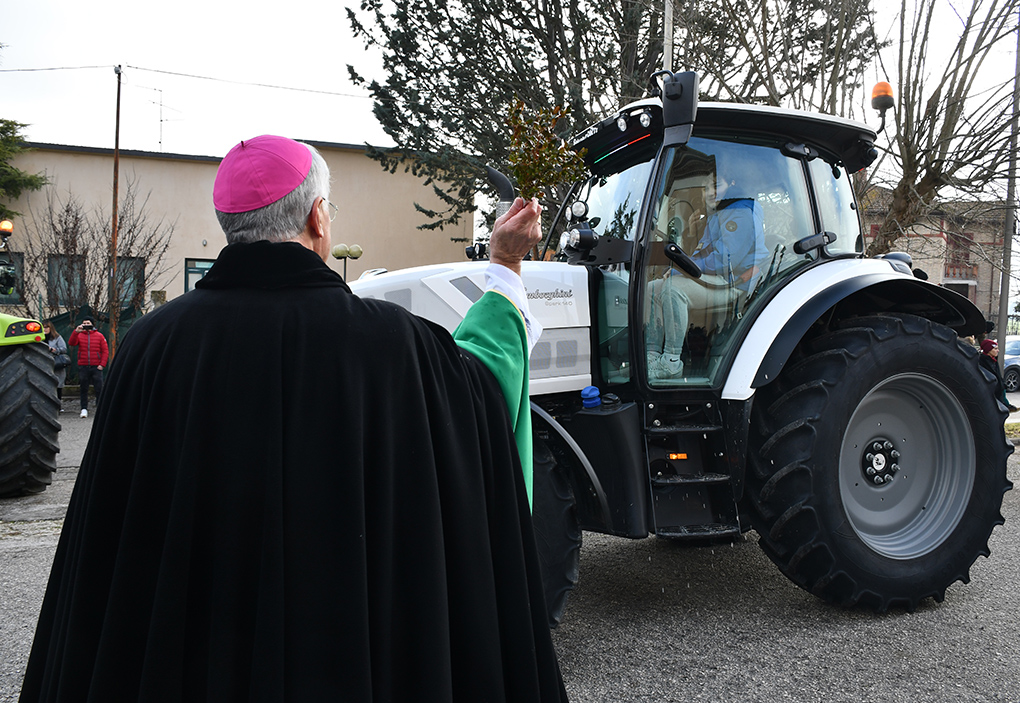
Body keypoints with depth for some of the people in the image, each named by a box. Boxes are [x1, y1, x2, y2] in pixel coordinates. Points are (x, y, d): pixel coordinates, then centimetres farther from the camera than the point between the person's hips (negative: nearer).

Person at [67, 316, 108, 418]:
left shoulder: (99, 336, 6)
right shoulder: (79, 335, 9)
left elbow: (105, 351, 5)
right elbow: (71, 343, -9)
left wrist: (102, 364, -5)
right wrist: (76, 331, -20)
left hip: (96, 367, -1)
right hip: (83, 367, 1)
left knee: (99, 388, -2)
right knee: (83, 389, 5)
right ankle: (84, 409, 12)